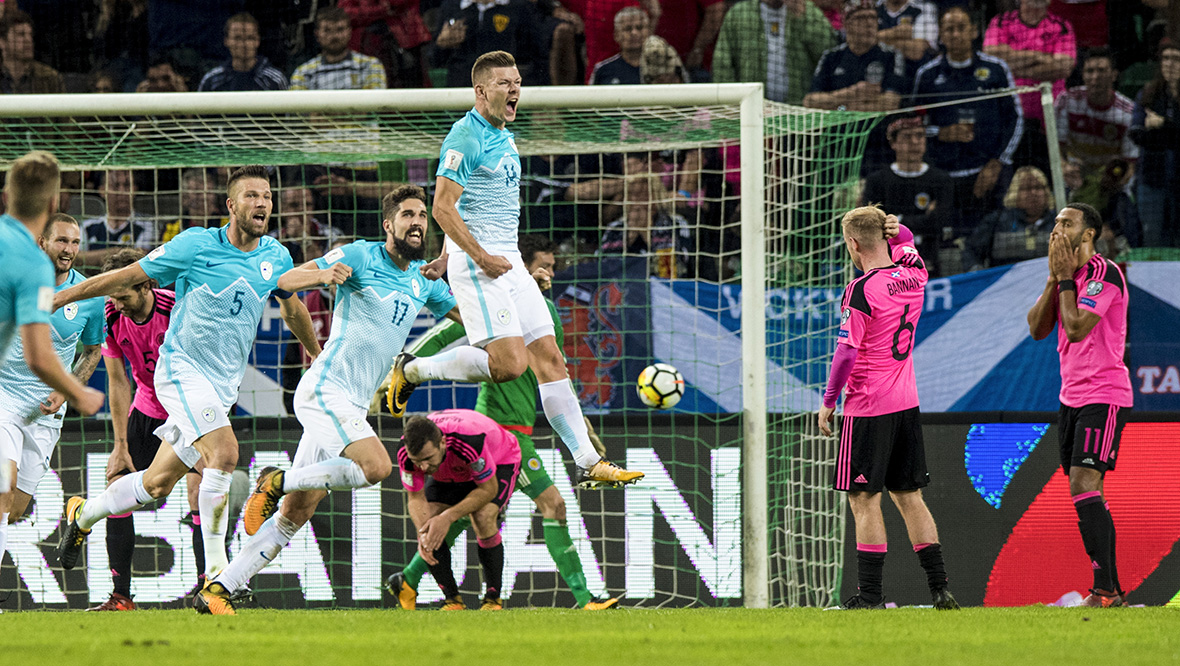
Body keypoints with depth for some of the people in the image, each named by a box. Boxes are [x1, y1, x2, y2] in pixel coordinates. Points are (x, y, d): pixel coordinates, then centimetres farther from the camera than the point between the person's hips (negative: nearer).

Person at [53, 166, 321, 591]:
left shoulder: (276, 258, 5)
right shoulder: (196, 246, -10)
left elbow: (292, 309, 26)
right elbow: (129, 276, -3)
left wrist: (318, 356, 39)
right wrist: (59, 298, -2)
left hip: (224, 385, 6)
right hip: (182, 368, -6)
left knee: (157, 484, 9)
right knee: (224, 452, -26)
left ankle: (82, 515, 34)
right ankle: (215, 571, -21)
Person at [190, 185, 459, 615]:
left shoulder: (424, 279, 15)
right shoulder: (361, 256, -6)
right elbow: (286, 280, -13)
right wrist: (322, 274, -35)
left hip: (353, 404, 7)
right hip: (326, 389, -7)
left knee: (295, 514, 2)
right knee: (376, 466, -29)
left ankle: (217, 592, 3)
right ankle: (277, 481, -12)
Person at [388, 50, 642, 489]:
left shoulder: (503, 137, 18)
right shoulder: (467, 137, -11)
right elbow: (443, 207, -16)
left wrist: (447, 257, 25)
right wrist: (480, 257, -20)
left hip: (508, 262, 9)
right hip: (476, 263, -9)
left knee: (549, 358, 2)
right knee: (510, 362, -18)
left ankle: (588, 462, 1)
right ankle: (411, 370, 0)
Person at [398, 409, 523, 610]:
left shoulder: (470, 442, -44)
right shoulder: (406, 452, -31)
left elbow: (488, 489, -31)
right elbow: (416, 498, -18)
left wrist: (448, 517, -38)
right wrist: (423, 532, -38)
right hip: (448, 475, 5)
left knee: (483, 518, -29)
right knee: (425, 524, -16)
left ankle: (493, 599, -13)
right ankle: (452, 599, -2)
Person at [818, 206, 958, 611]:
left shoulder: (860, 291, -16)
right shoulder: (914, 275, 5)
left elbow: (846, 352, -17)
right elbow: (905, 243, 27)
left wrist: (828, 401, -6)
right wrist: (896, 231, 3)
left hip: (867, 406, -7)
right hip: (906, 402, 7)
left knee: (864, 501, -2)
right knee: (908, 496, 12)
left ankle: (870, 596, -4)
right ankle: (940, 589, 9)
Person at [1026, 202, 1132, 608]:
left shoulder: (1104, 273, -14)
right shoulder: (1066, 277, 14)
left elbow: (1076, 328, -22)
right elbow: (1037, 329, 6)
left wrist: (1065, 278, -12)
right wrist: (1055, 279, -2)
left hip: (1103, 396, -9)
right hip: (1072, 396, 9)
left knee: (1084, 486, -18)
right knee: (1084, 494, 6)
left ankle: (1104, 590, -20)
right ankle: (1111, 590, 9)